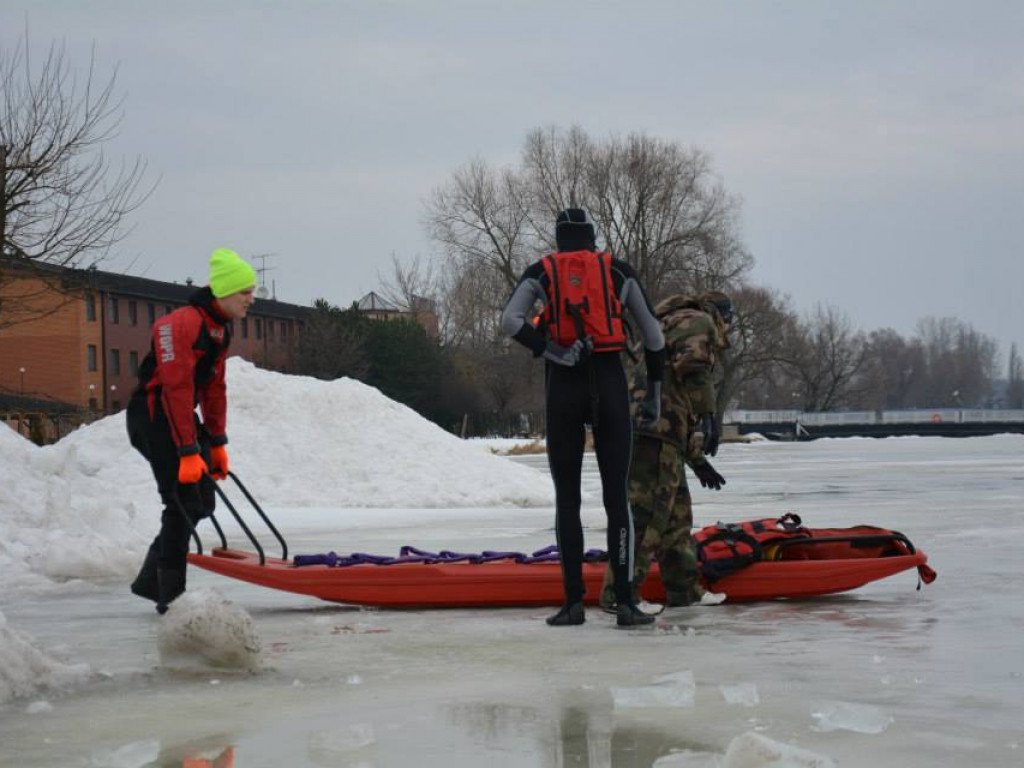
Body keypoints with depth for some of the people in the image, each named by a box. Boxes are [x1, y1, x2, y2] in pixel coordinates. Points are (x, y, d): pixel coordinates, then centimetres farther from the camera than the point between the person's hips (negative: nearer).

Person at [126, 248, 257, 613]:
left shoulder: (220, 329, 10)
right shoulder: (184, 324, -21)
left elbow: (214, 389, 17)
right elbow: (177, 389, -26)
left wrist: (217, 444, 16)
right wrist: (188, 451, -27)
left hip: (181, 416, 10)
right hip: (154, 418, -10)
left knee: (202, 501, 8)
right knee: (183, 503, -10)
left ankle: (151, 580, 18)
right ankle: (170, 594, -2)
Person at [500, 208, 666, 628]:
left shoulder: (541, 272, 6)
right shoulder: (618, 270, 9)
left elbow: (510, 320, -12)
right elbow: (653, 333, 11)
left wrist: (554, 354, -14)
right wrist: (655, 391, 18)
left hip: (563, 388, 0)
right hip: (611, 385, 0)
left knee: (566, 498, 6)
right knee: (616, 496, 3)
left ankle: (574, 601, 1)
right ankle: (625, 601, -3)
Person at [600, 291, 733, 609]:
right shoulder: (698, 322, 5)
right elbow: (693, 367, -17)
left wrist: (697, 460, 42)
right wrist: (709, 414, -20)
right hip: (654, 428, -10)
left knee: (677, 511, 17)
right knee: (647, 510, -13)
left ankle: (684, 590, 24)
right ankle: (619, 592, -16)